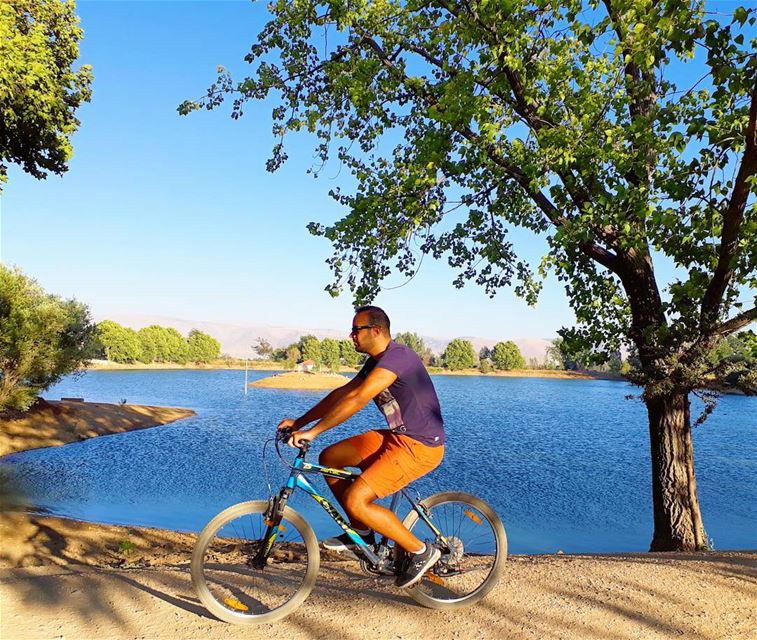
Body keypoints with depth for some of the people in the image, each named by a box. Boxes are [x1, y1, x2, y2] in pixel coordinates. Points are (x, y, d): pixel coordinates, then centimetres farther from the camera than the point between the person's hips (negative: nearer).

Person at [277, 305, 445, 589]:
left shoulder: (396, 356, -21)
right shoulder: (375, 362, 11)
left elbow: (356, 400, -29)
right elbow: (341, 393, 12)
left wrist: (312, 431, -26)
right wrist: (299, 422, 6)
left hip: (420, 445, -10)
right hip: (397, 436, 10)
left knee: (355, 501, -16)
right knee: (329, 458, 8)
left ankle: (421, 551, 2)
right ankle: (361, 532, 20)